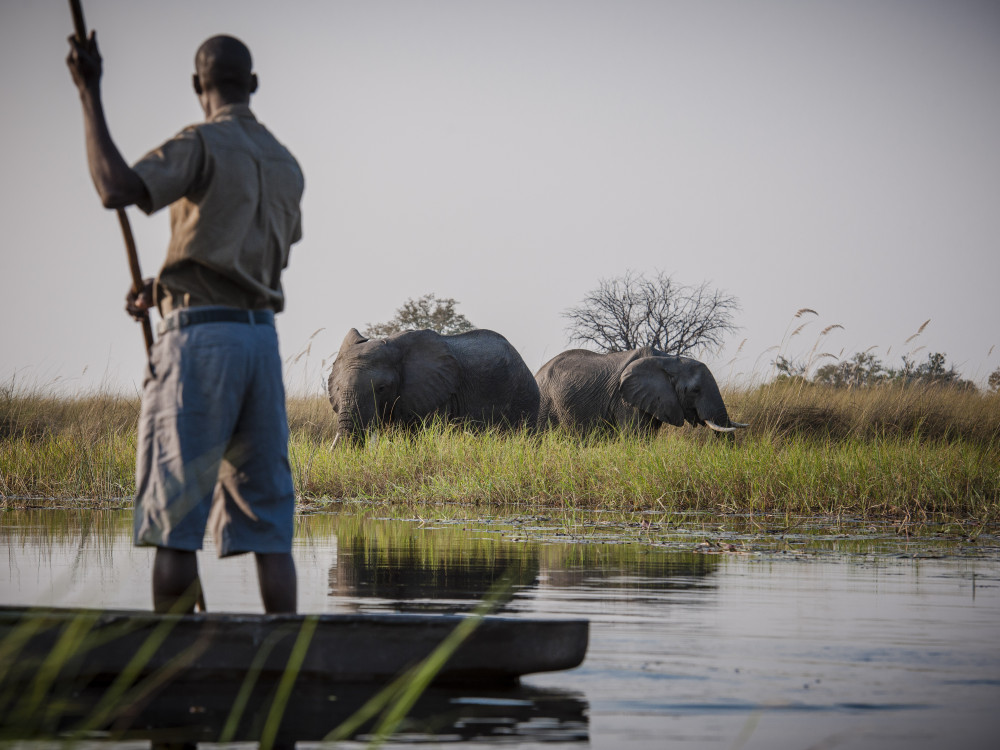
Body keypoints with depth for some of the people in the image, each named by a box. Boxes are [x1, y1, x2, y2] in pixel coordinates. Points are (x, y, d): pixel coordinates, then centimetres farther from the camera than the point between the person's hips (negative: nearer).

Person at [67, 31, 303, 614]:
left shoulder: (202, 145, -6)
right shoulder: (287, 165, 17)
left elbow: (116, 189, -20)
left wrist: (91, 94, -12)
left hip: (199, 336, -6)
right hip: (262, 335, 6)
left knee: (173, 520, -3)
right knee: (267, 519, 6)